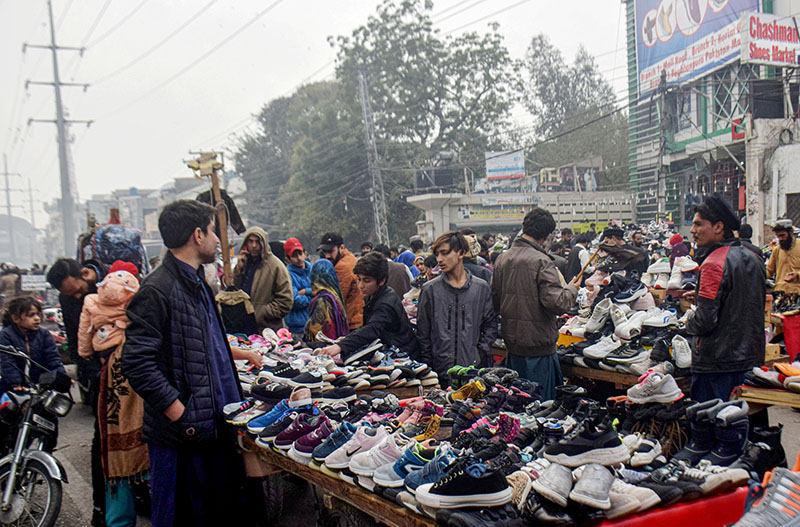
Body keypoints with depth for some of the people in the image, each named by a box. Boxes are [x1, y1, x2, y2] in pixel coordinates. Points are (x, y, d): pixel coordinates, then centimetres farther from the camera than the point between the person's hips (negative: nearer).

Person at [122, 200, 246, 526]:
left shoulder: (197, 283, 15)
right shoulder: (157, 291, -17)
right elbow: (138, 364, -22)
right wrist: (182, 416, -22)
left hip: (213, 425, 9)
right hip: (181, 438, -9)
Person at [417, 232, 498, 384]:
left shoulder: (481, 287, 4)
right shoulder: (430, 289, 1)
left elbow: (491, 323, 10)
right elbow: (423, 332, 5)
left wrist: (482, 353, -2)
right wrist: (428, 364, 0)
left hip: (474, 368, 1)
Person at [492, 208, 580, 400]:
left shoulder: (502, 259, 5)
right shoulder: (542, 262, -17)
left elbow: (495, 301, 11)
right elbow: (557, 303, -22)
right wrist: (571, 289, -4)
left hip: (511, 342, 7)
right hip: (538, 344, -7)